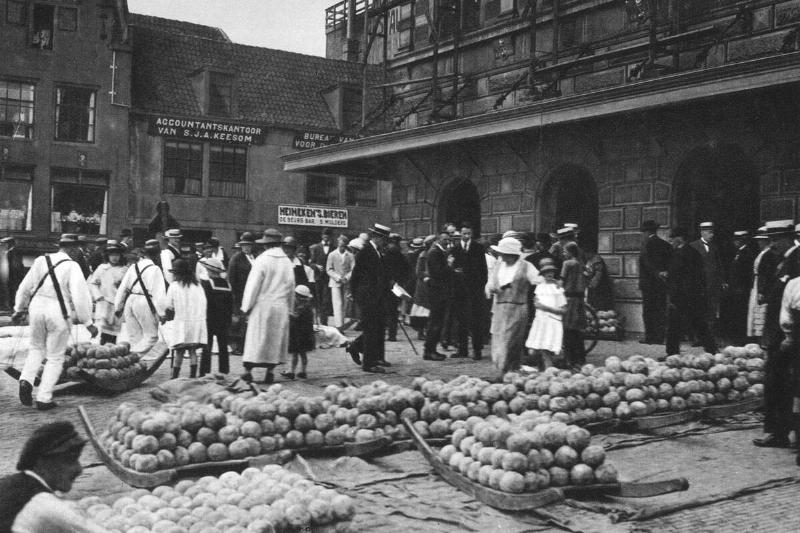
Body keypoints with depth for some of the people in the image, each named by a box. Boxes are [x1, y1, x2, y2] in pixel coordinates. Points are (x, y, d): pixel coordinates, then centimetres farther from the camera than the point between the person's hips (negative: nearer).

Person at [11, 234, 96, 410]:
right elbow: (80, 296, -15)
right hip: (59, 313, -4)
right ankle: (44, 399, 9)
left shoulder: (40, 261, 5)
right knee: (55, 358, 8)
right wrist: (88, 322, -9)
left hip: (36, 309, 4)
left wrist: (19, 309, 27)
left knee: (36, 349, 26)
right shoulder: (72, 266, -10)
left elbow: (25, 287, 14)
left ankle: (26, 380, 4)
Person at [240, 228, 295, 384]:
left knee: (256, 338, 4)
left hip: (262, 305, -3)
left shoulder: (262, 260, -10)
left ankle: (248, 370, 5)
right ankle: (270, 371, 10)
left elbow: (253, 284, -9)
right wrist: (290, 308, 18)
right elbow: (291, 287, 9)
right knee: (276, 339, 9)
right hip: (281, 307, 3)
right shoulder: (287, 262, 3)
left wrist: (246, 306, -2)